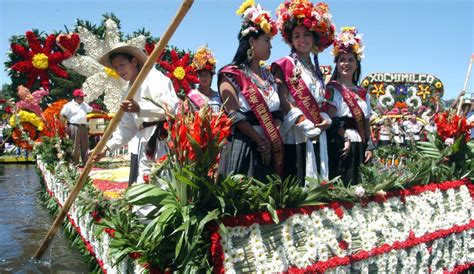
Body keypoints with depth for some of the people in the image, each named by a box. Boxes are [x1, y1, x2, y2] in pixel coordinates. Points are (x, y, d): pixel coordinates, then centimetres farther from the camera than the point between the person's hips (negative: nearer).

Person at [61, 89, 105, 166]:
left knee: (85, 145, 8)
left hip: (84, 127, 7)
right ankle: (75, 163, -1)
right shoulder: (69, 105, -2)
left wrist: (101, 112, 32)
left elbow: (91, 109, 31)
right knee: (75, 146, -6)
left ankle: (85, 162, 14)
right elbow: (63, 114, -4)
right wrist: (68, 122, -10)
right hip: (74, 127, -7)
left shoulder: (84, 104, 19)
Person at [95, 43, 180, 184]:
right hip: (146, 143, 9)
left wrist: (140, 109, -28)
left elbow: (170, 105, -17)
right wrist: (107, 147, 14)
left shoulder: (153, 77, -2)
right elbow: (127, 127, 23)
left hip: (166, 137, -9)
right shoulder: (130, 92, 22)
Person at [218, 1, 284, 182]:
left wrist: (273, 138, -6)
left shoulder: (268, 75, 17)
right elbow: (234, 115, -12)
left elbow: (278, 111, 12)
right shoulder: (231, 74, -4)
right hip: (242, 147, -6)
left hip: (270, 148, 6)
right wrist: (260, 140, -13)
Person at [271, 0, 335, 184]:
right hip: (295, 136, -7)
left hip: (318, 137, 7)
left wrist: (326, 120, -1)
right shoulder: (284, 65, 0)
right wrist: (307, 126, -15)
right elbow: (283, 101, -10)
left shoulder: (316, 70, 21)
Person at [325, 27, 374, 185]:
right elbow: (331, 119, -12)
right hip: (341, 145, -6)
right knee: (342, 184, -11)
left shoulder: (362, 93, 18)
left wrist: (369, 146, 7)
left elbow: (366, 123, 16)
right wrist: (345, 139, -19)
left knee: (357, 183, 5)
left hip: (360, 145, 6)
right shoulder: (332, 89, -1)